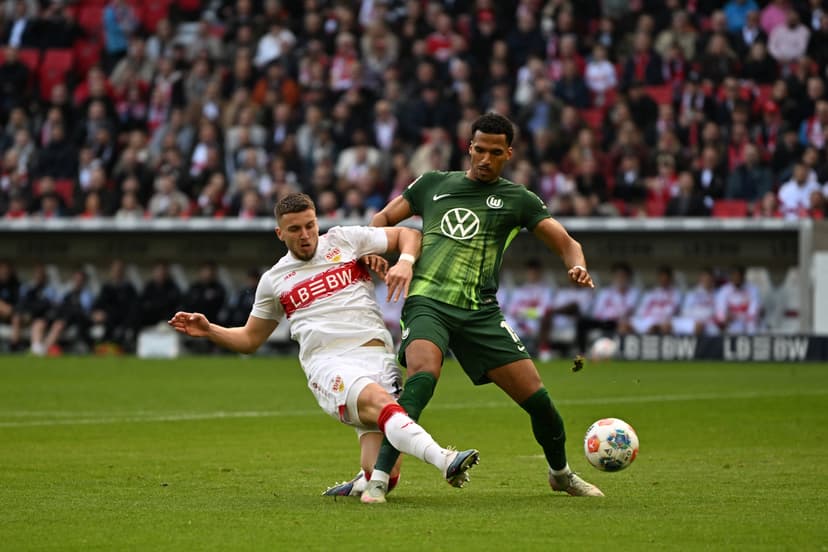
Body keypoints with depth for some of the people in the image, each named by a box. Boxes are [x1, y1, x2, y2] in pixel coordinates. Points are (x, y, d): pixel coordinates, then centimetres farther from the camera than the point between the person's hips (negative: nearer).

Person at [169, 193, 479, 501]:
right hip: (328, 364, -1)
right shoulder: (273, 281, 20)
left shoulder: (344, 240, 16)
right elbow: (249, 339, 29)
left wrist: (405, 262, -1)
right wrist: (208, 331, 13)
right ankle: (444, 461, -54)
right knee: (379, 403, -38)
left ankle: (358, 487, 16)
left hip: (376, 357, 1)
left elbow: (407, 235, 20)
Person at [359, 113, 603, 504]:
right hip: (427, 302, -1)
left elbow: (566, 243, 8)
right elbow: (384, 218, 23)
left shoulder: (517, 199, 11)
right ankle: (378, 478, -33)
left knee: (536, 396, -3)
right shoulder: (433, 184, 15)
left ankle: (561, 473, 28)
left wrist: (577, 266, -15)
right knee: (423, 376, -32)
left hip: (480, 311, 1)